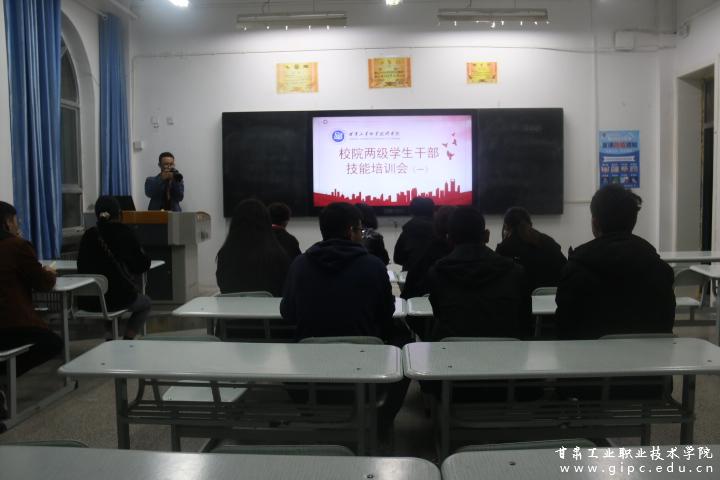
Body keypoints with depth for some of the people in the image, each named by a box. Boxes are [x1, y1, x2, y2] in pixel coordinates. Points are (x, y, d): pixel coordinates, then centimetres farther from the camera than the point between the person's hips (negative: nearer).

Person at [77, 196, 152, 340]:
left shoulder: (88, 235, 6)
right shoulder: (125, 232, -5)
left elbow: (82, 267, 14)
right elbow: (143, 266, 0)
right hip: (119, 297, -4)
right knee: (145, 303, 26)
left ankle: (109, 338, 24)